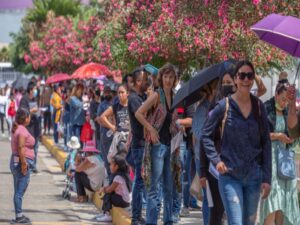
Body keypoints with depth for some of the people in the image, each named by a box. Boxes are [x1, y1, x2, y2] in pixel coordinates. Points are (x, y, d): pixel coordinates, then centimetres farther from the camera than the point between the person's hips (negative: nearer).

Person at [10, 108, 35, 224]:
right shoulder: (23, 130, -16)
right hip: (22, 162, -10)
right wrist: (24, 163, -23)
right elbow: (21, 147, -24)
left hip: (15, 161, 10)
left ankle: (19, 216, 19)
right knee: (20, 191, -7)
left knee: (18, 191, 13)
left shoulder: (17, 129, 13)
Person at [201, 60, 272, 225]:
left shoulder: (259, 107, 4)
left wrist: (267, 178, 1)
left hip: (254, 176, 4)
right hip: (230, 176, -4)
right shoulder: (224, 106, -5)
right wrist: (216, 160, -9)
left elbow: (266, 143, 5)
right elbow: (206, 135, 3)